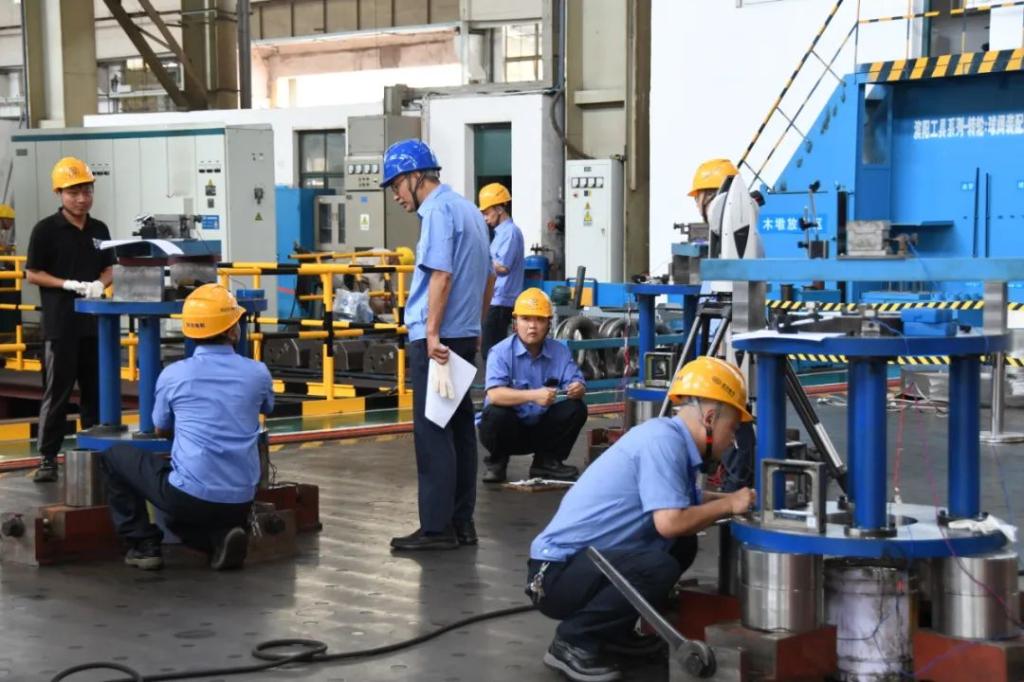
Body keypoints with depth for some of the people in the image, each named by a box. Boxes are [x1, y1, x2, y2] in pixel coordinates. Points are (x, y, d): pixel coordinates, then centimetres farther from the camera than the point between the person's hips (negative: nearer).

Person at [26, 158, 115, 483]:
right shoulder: (46, 230, -6)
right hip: (60, 324, -5)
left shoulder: (99, 230, 8)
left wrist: (99, 284, -7)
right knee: (56, 392, -1)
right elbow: (32, 274, -5)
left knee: (96, 390, 11)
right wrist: (68, 284, -17)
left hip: (94, 322, 5)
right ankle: (48, 457, 5)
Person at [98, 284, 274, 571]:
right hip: (240, 502, 4)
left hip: (189, 496, -3)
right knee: (181, 512, 36)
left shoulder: (173, 375, -1)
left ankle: (144, 545, 11)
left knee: (114, 455, 19)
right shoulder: (258, 373, 3)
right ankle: (221, 535, 4)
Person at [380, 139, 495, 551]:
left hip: (437, 339, -9)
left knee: (432, 432, -6)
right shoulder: (467, 209, 16)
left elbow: (441, 275, -21)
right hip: (464, 335, 9)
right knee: (459, 427, 11)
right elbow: (488, 277, 21)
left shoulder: (439, 211, -12)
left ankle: (438, 528, -5)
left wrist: (432, 334, -21)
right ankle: (462, 521, 15)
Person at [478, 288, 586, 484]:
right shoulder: (501, 352, -17)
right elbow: (494, 394, -31)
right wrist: (533, 396, -44)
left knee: (576, 409, -18)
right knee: (496, 415, -35)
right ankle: (496, 462, -3)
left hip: (542, 430, 3)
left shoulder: (560, 351, -3)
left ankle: (547, 461, 3)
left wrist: (578, 389, -36)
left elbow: (577, 383, -10)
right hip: (509, 429, -3)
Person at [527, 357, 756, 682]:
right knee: (659, 567, -28)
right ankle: (572, 641, -10)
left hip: (586, 561, 10)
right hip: (557, 571, -10)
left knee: (682, 547, 10)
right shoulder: (663, 440, -18)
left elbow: (686, 502, 24)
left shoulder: (672, 439, 8)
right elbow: (669, 522, -26)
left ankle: (612, 631, 15)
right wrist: (729, 505, -11)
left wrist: (736, 498, 12)